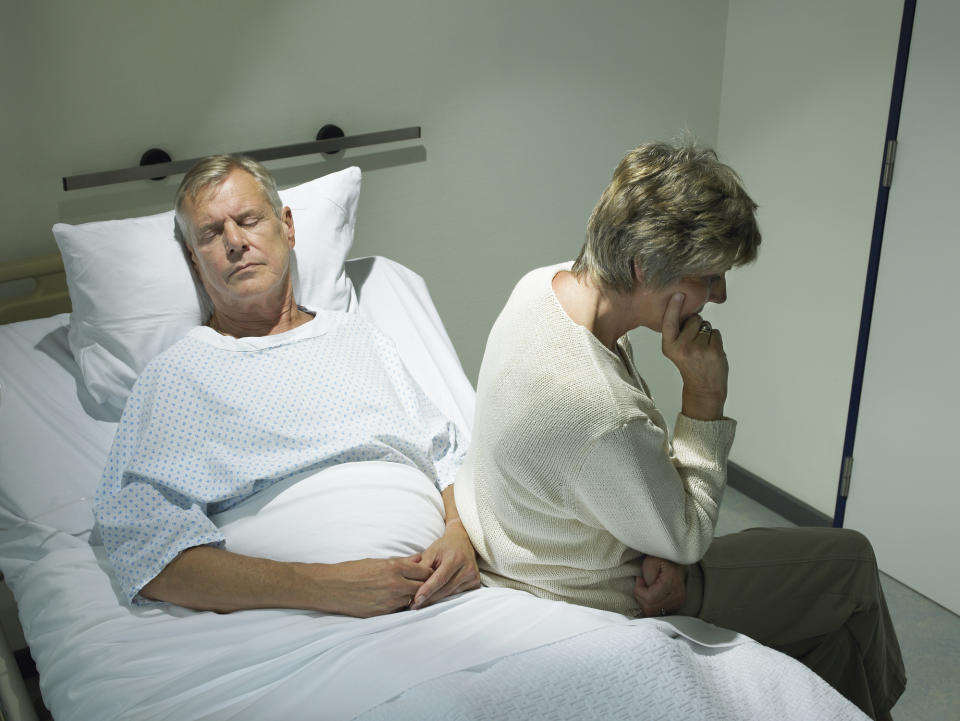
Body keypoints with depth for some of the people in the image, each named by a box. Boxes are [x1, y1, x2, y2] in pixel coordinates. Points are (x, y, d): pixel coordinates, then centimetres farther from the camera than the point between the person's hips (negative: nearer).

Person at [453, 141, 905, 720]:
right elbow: (688, 537, -20)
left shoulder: (545, 283, -13)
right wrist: (705, 395, -23)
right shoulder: (600, 416, -41)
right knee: (852, 562, 7)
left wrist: (663, 546, -9)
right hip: (597, 602, -8)